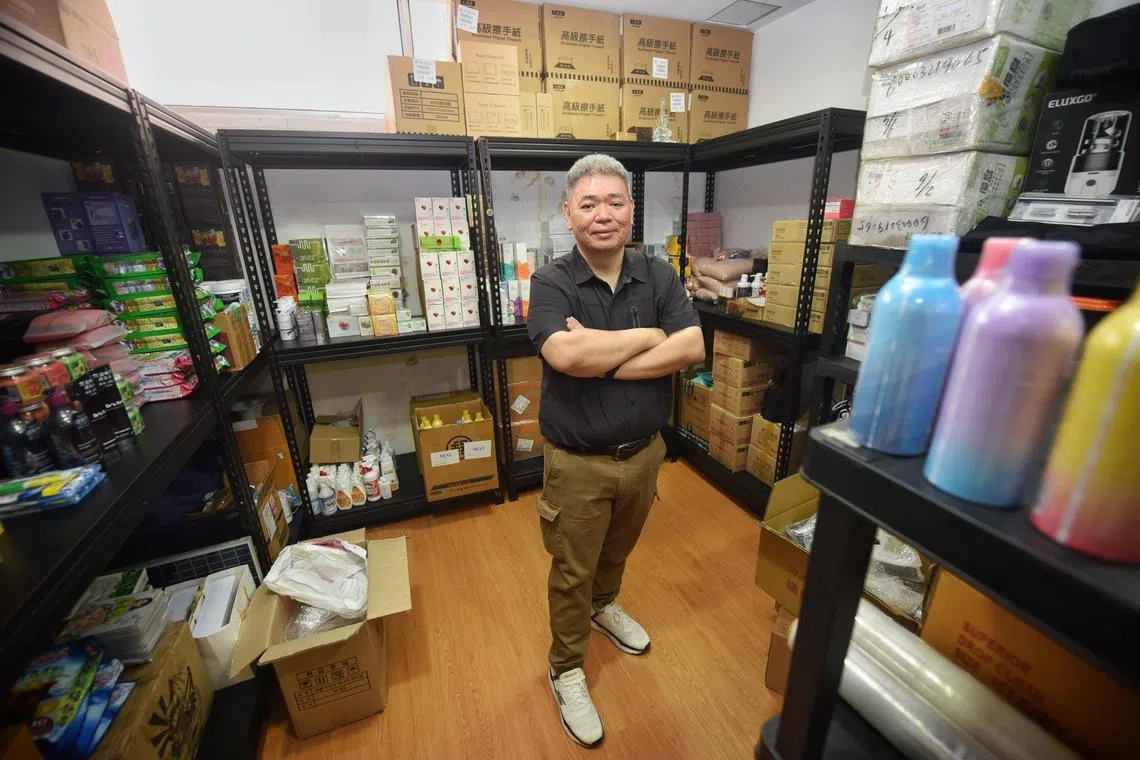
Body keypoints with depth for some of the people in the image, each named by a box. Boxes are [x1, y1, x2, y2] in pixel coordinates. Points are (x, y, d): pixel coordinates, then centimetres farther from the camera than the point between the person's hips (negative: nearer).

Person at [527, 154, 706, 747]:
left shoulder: (659, 276, -3)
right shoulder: (550, 283, -13)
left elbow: (693, 348, -15)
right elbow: (565, 354, -31)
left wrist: (602, 360, -22)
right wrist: (649, 335, -19)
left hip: (644, 453, 4)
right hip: (578, 463, -4)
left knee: (618, 550, 29)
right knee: (572, 570, 16)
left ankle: (603, 607, 60)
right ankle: (566, 671, 42)